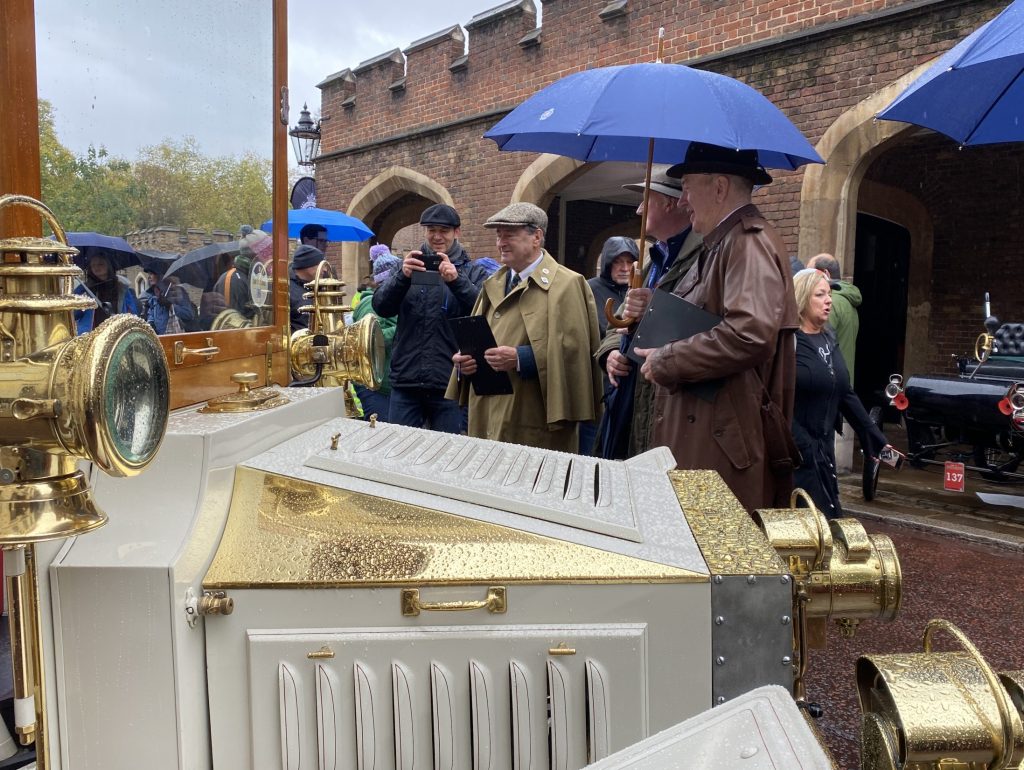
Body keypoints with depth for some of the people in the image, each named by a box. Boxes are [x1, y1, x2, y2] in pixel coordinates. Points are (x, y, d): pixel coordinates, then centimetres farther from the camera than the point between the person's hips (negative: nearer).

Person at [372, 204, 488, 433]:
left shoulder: (472, 272, 5)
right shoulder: (411, 266, 11)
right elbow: (381, 308, -1)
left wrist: (456, 281, -26)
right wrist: (403, 277, -19)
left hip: (451, 382, -2)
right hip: (405, 381, 2)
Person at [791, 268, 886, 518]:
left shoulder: (829, 339, 10)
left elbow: (845, 394, 13)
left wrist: (877, 440, 12)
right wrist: (807, 447, -20)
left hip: (823, 448, 7)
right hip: (794, 451, -7)